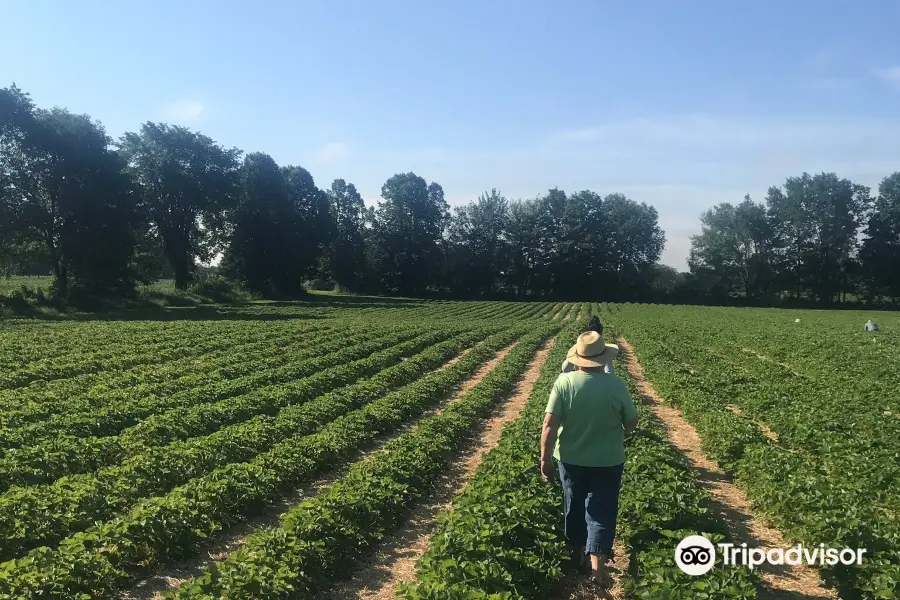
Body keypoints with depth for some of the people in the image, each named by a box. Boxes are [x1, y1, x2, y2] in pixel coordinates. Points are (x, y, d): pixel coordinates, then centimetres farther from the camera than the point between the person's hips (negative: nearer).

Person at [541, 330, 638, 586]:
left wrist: (545, 458, -6)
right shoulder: (616, 385, -15)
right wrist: (622, 434, 21)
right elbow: (632, 422, -2)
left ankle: (578, 553, 37)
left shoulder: (564, 382, -16)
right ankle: (597, 560, -2)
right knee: (601, 510, 9)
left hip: (572, 459, 1)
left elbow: (549, 425, -16)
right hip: (607, 460, -1)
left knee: (574, 506, 20)